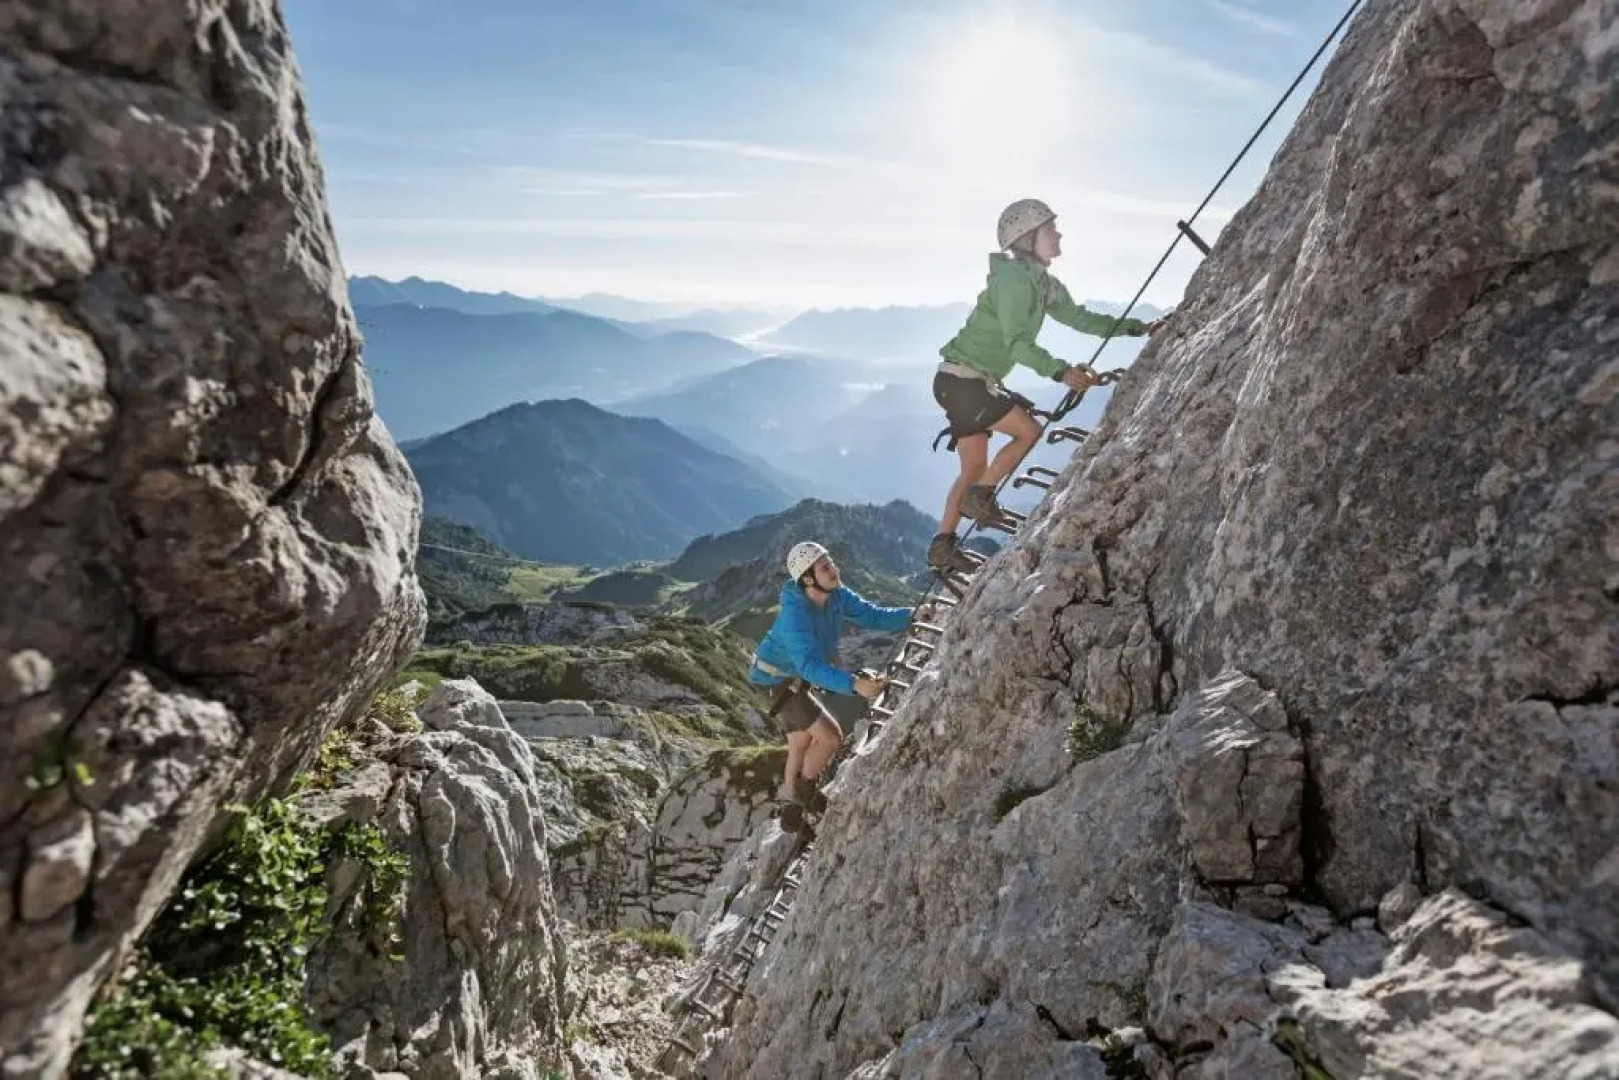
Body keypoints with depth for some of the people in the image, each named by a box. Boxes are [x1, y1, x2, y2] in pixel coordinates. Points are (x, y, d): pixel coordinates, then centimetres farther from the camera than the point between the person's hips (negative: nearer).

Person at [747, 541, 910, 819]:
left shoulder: (837, 594, -16)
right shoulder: (795, 614, -38)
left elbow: (871, 615, -11)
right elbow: (810, 666, -46)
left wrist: (910, 615, -27)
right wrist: (854, 683, -58)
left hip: (800, 677, 8)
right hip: (777, 680, -8)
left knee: (803, 739, 24)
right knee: (831, 736, -11)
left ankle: (791, 791, 49)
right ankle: (805, 793, 14)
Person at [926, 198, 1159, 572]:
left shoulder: (1044, 283, 11)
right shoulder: (1013, 278, -17)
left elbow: (1080, 318, 18)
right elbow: (1017, 342, -26)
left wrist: (1137, 327, 13)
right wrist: (1061, 372, -32)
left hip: (973, 382, 9)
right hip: (960, 380, -9)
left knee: (975, 467, 10)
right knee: (1029, 430, -10)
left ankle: (943, 546, 14)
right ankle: (979, 497, 0)